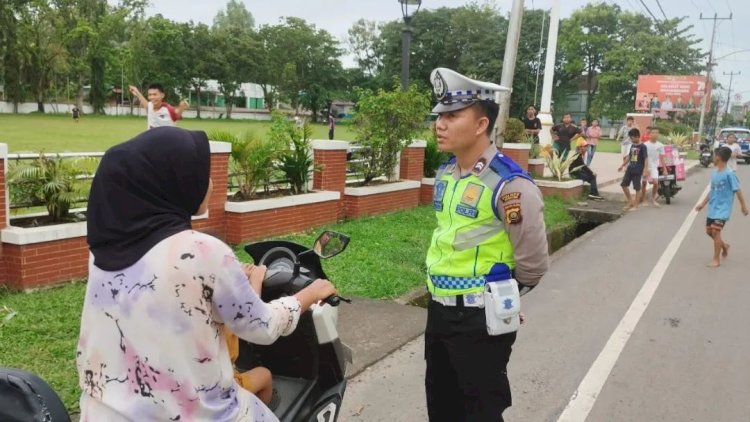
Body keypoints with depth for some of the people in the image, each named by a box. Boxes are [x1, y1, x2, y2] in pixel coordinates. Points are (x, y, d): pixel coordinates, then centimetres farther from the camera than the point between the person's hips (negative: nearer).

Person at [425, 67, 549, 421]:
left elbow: (532, 264, -16)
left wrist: (496, 294, 0)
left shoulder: (509, 184, -21)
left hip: (480, 319, -8)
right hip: (438, 308, 8)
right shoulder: (445, 173, 4)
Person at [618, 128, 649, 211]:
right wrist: (622, 165, 21)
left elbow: (645, 159, -13)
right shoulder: (632, 146, 11)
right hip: (630, 169, 8)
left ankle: (635, 205, 7)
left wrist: (645, 170, -20)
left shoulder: (642, 147, -10)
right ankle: (630, 201, 20)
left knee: (637, 188, 0)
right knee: (624, 184, 7)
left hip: (638, 171, -7)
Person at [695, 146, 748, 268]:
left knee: (715, 231, -13)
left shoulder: (729, 173, -17)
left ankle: (716, 260, -2)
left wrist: (743, 205, -7)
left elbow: (737, 190, -12)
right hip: (712, 208, 8)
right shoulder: (714, 172, 6)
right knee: (709, 231, 12)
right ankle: (724, 246, 38)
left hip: (723, 209, -8)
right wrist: (703, 203, 17)